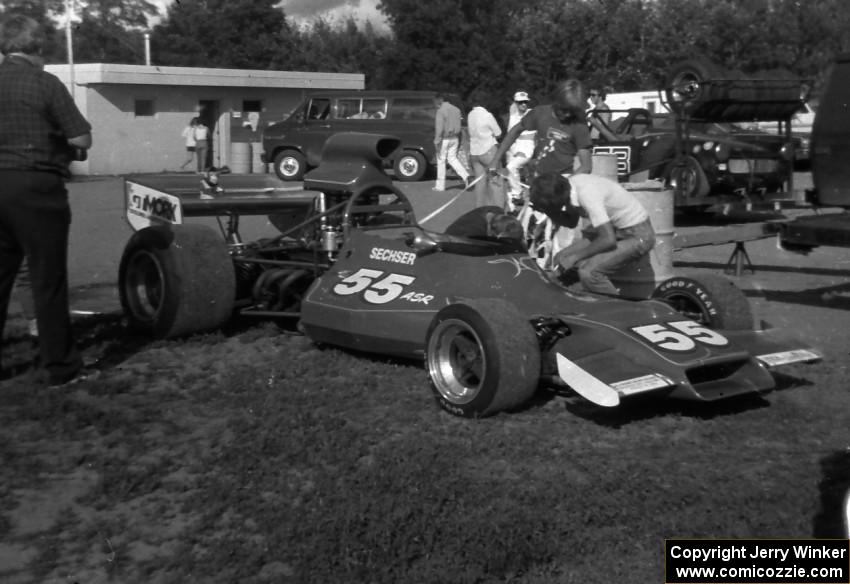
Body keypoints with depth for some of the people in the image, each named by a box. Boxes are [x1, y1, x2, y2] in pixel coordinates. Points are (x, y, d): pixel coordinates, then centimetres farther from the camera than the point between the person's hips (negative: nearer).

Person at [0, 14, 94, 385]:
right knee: (48, 280, 1)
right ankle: (61, 367, 8)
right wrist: (66, 148, 9)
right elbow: (82, 140, -10)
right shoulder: (45, 83, -9)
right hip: (35, 187, -5)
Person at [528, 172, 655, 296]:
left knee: (588, 272, -25)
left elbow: (608, 241, -33)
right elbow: (571, 223, 11)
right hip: (616, 230, 9)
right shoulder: (567, 186, -5)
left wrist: (575, 257, -22)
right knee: (561, 259, 2)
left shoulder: (587, 195, -31)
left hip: (638, 236, -9)